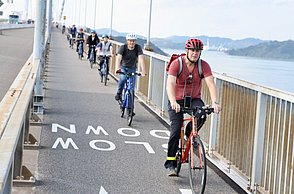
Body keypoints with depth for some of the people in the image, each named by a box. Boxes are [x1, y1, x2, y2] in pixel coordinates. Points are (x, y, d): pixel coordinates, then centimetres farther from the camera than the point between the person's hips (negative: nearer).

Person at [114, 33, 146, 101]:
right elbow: (118, 58, -36)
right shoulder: (123, 47, -22)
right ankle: (119, 93, -5)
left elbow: (141, 58, -32)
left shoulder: (138, 48, -19)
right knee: (123, 78, -30)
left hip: (132, 68, 2)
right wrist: (117, 68, -55)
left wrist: (143, 71, -46)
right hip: (123, 67, -2)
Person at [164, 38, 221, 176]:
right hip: (177, 100, -2)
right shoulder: (176, 64, -15)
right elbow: (170, 84, -27)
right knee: (175, 130, -13)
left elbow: (211, 84, -19)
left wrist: (215, 102, -36)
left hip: (194, 99, 2)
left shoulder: (204, 65, -9)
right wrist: (173, 102, -45)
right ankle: (170, 164, -2)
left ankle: (190, 135, 3)